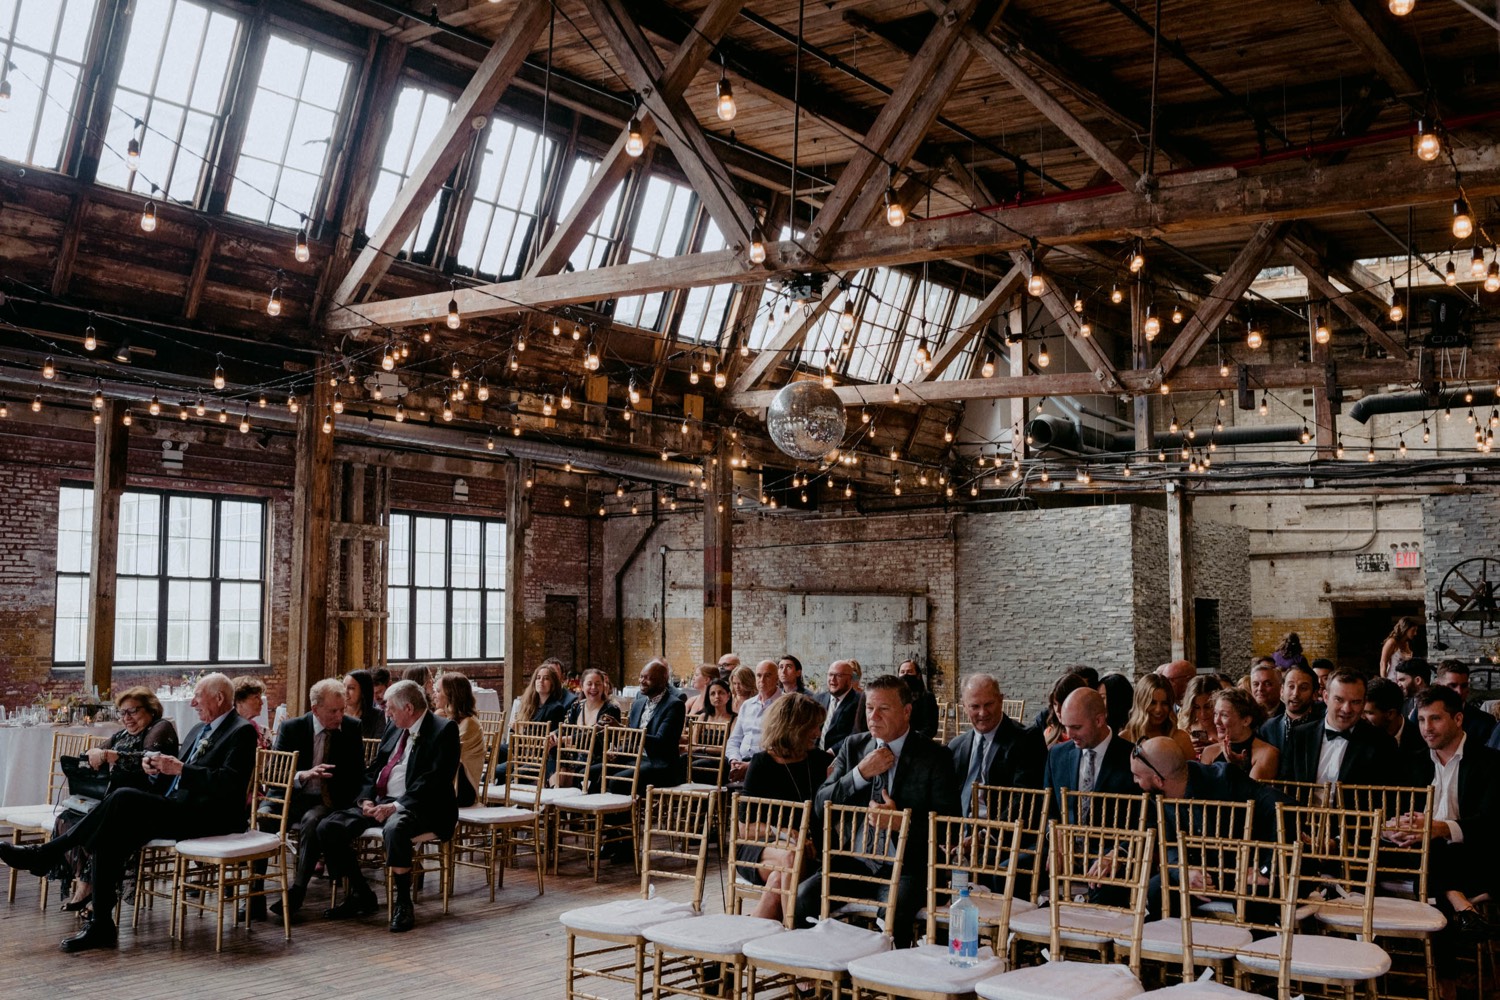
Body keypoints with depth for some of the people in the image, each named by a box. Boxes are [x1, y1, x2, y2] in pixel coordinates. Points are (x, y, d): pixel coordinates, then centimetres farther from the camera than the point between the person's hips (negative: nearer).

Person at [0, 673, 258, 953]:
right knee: (114, 832, -17)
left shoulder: (242, 732, -6)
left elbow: (229, 783, -19)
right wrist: (157, 769, 2)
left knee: (124, 799, -25)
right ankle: (101, 926, -16)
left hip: (208, 817, -9)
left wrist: (180, 769, -21)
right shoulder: (198, 730, 23)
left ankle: (45, 854, -15)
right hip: (176, 810, 9)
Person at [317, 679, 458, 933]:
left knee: (395, 828, -40)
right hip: (380, 802, 8)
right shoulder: (396, 728, 15)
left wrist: (396, 806, -24)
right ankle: (360, 896, 6)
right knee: (328, 827, -9)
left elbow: (435, 781, -18)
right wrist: (367, 799, -1)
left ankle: (403, 903, -22)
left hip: (416, 807, -8)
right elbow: (374, 767, 18)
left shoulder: (443, 731, -9)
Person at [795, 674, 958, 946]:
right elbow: (822, 804, 5)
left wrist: (901, 821, -19)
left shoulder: (934, 756, 0)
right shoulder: (853, 746, 11)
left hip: (908, 865, -4)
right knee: (805, 895, -20)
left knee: (894, 911, -33)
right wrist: (861, 773, -9)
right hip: (856, 860, 4)